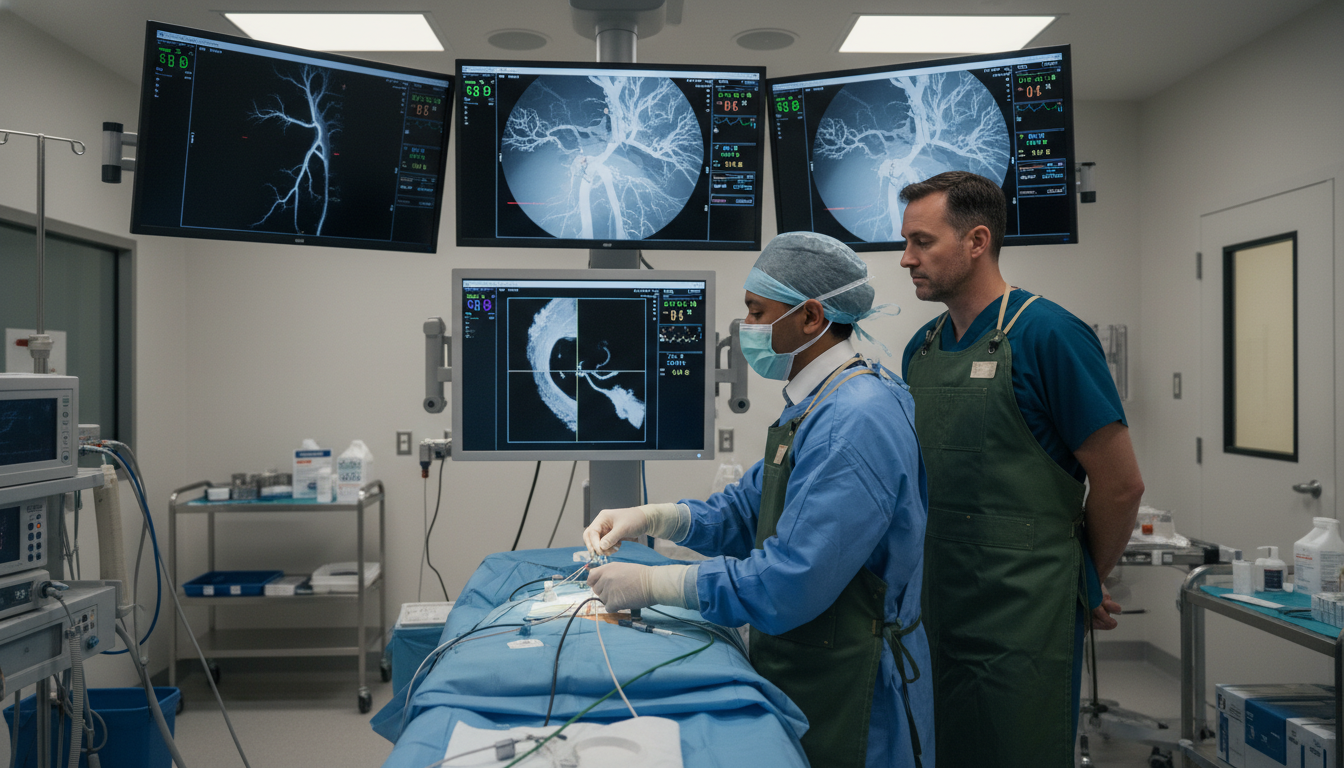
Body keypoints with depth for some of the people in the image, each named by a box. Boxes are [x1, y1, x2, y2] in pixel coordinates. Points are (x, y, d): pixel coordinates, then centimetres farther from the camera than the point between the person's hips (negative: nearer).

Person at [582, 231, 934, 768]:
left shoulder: (856, 422, -26)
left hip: (843, 693, -9)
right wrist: (652, 518, -1)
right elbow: (748, 510, 15)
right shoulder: (812, 405, 8)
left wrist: (651, 584, -21)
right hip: (793, 665, 9)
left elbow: (788, 584, -30)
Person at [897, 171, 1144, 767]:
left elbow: (1120, 485, -9)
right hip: (935, 615, 7)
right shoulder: (921, 348, 8)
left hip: (1020, 623, -6)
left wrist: (1085, 583, 3)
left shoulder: (1047, 335, -13)